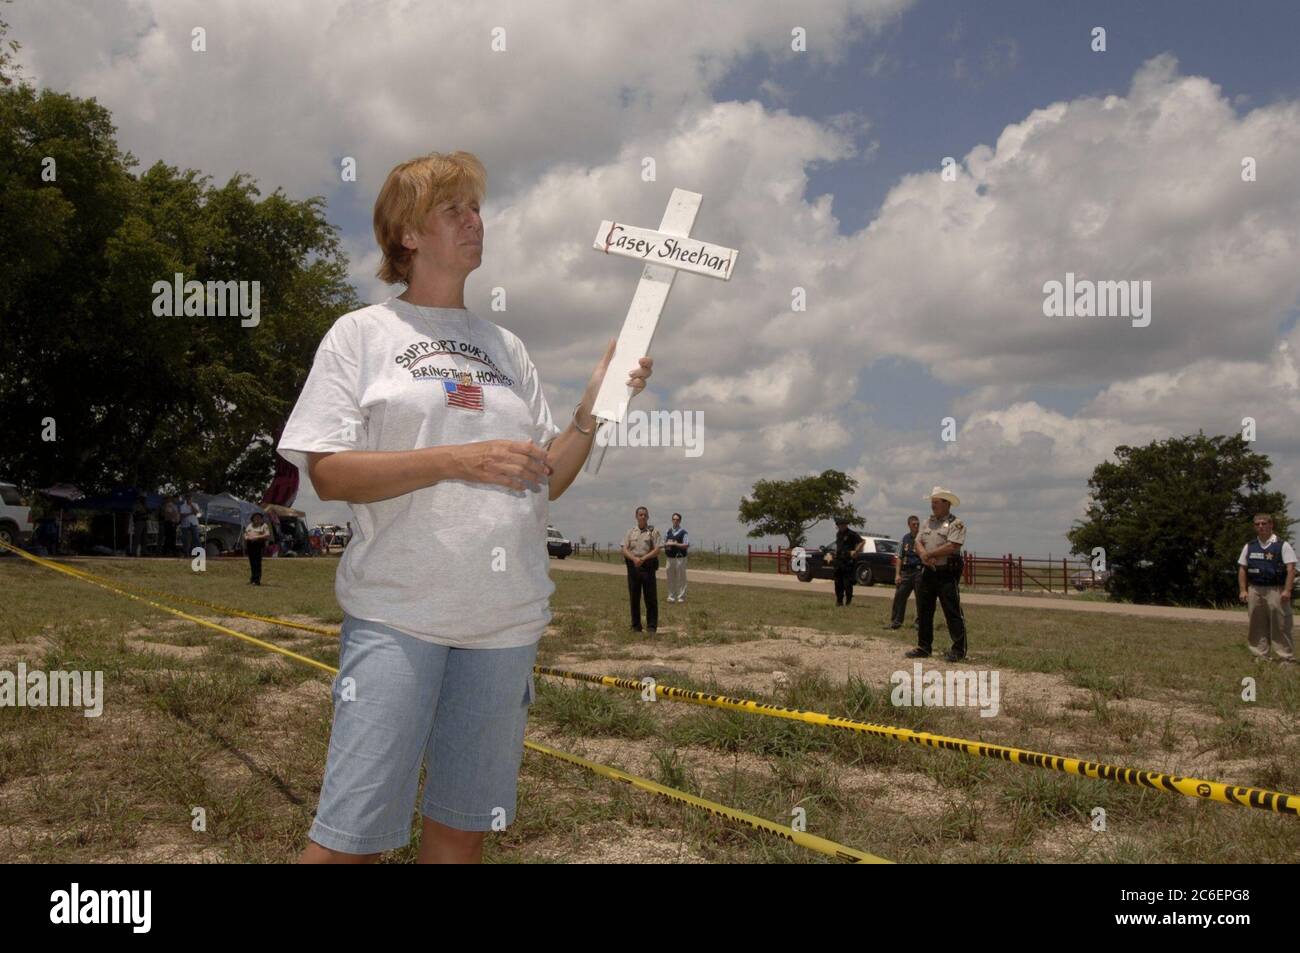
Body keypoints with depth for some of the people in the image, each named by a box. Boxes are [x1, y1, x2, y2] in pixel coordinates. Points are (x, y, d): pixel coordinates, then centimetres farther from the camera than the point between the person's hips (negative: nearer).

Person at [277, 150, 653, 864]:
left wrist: (593, 408, -1)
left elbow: (546, 481, 14)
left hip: (508, 617, 5)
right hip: (396, 616, -4)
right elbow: (328, 473, -8)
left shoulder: (506, 348, 15)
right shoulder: (362, 333, 3)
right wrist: (459, 461, -18)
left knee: (463, 829, 13)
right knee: (350, 834, -4)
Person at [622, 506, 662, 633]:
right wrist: (634, 559, -16)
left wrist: (643, 558, -18)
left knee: (651, 598, -2)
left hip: (648, 566, -3)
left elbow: (657, 550, -5)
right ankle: (636, 626, 16)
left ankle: (652, 627, 3)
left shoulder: (653, 531, 3)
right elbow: (625, 550, 3)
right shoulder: (631, 532, 11)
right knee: (634, 598, 7)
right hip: (633, 566, 3)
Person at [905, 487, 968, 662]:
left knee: (953, 613, -5)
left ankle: (959, 650, -1)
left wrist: (929, 554, -12)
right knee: (923, 612, 11)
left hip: (946, 574, -7)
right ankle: (923, 647, 19)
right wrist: (924, 556, -13)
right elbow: (918, 543, 9)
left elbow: (952, 546, -19)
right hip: (926, 573, 7)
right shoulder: (928, 523, 16)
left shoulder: (956, 524, -6)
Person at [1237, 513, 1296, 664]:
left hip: (1276, 590, -4)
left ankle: (1287, 657, 1)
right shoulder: (1249, 547, 12)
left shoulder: (1282, 545, -1)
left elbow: (1290, 569, -6)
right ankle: (1261, 656, 15)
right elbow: (1242, 569, 13)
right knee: (1257, 626, 7)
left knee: (1281, 626, -4)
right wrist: (1243, 590, 4)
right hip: (1254, 590, 4)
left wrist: (1287, 590, -15)